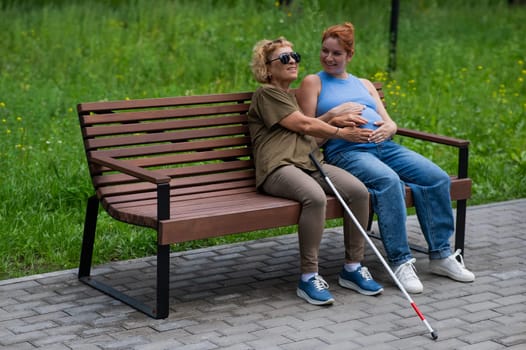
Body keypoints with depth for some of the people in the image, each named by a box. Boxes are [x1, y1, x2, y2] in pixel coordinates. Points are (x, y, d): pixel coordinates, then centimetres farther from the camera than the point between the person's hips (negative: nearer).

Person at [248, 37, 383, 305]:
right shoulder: (266, 93, 5)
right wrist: (340, 132, 10)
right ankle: (308, 277, -28)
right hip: (279, 167, -8)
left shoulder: (295, 95, 33)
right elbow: (303, 125, -1)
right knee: (315, 197, -38)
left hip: (311, 163, 8)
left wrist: (332, 114, 7)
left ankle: (352, 267, -9)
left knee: (358, 190, -19)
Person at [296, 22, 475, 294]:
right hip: (345, 151, -6)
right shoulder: (313, 83, 14)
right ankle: (400, 261, -32)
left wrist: (387, 128, -2)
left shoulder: (364, 85, 28)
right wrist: (335, 119, -11)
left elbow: (390, 122, 21)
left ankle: (441, 255, -10)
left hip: (384, 146, 6)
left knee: (437, 178, -17)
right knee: (388, 181, -36)